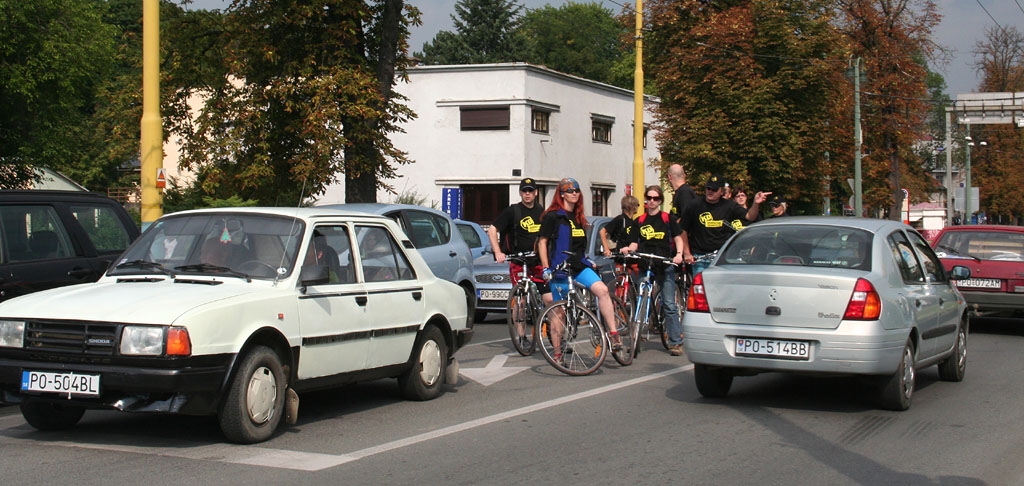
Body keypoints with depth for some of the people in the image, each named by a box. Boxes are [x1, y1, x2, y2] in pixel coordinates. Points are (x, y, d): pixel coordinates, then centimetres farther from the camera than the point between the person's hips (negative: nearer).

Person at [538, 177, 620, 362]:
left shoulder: (578, 217, 17)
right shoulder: (552, 216, -3)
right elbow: (542, 242, -4)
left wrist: (587, 260, 16)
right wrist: (546, 268, -10)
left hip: (579, 267, 5)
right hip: (559, 269, -5)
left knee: (602, 290, -20)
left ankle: (613, 333, -21)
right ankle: (557, 352, 10)